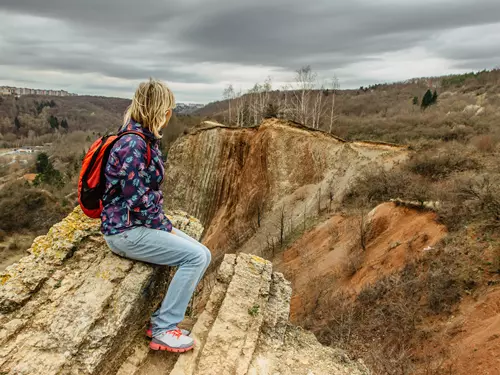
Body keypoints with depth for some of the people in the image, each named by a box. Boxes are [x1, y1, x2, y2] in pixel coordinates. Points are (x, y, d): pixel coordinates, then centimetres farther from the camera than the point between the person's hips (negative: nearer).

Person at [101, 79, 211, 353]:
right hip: (125, 230, -9)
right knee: (195, 257, -17)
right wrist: (165, 228, -11)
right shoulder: (133, 144, -20)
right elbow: (137, 200, -23)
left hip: (142, 224, 9)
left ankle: (161, 318, 13)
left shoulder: (145, 140, 10)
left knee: (203, 255, 4)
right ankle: (163, 331, -3)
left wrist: (166, 225, 7)